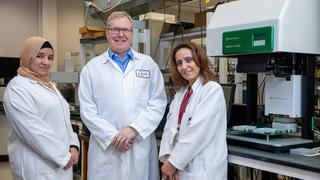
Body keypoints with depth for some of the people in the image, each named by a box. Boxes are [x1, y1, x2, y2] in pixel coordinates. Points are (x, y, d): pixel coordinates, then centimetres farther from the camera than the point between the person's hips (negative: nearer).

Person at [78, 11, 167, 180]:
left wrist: (134, 129, -11)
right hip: (105, 149, 0)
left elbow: (158, 102, 1)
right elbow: (87, 110, 0)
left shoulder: (148, 64, 9)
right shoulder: (92, 68, 7)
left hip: (142, 147, 1)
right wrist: (112, 137, -11)